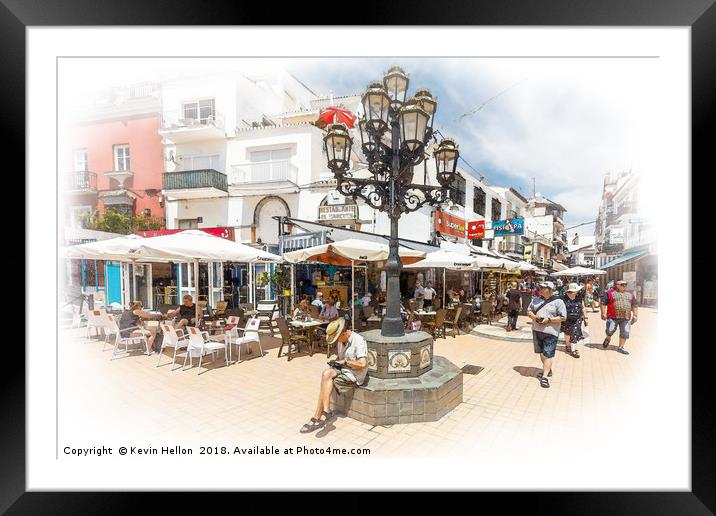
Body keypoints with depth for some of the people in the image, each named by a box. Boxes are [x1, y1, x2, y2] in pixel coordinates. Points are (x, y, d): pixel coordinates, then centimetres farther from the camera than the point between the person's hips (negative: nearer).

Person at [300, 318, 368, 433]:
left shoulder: (359, 341, -18)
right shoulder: (341, 341, 8)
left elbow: (362, 364, -27)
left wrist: (345, 362, -17)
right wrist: (336, 361, 1)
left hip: (354, 375, -8)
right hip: (343, 370, 8)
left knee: (326, 380, -22)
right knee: (327, 373, -22)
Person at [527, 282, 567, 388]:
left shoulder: (558, 302, -5)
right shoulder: (536, 300, 10)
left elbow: (563, 317, -9)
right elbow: (529, 311, 12)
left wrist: (549, 320, -19)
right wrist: (535, 317, -8)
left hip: (550, 332, -5)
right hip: (537, 330, 6)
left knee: (548, 355, -7)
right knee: (541, 353, 17)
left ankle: (545, 377, -6)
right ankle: (548, 370, 37)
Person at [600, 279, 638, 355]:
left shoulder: (630, 294, 15)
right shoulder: (610, 293, 0)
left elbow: (634, 305, 19)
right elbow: (603, 303, -2)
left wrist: (635, 315, 11)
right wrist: (603, 313, -8)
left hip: (626, 318, 4)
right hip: (613, 317, -4)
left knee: (625, 333, 3)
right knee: (610, 331, -3)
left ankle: (620, 348, 13)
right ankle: (607, 339, 28)